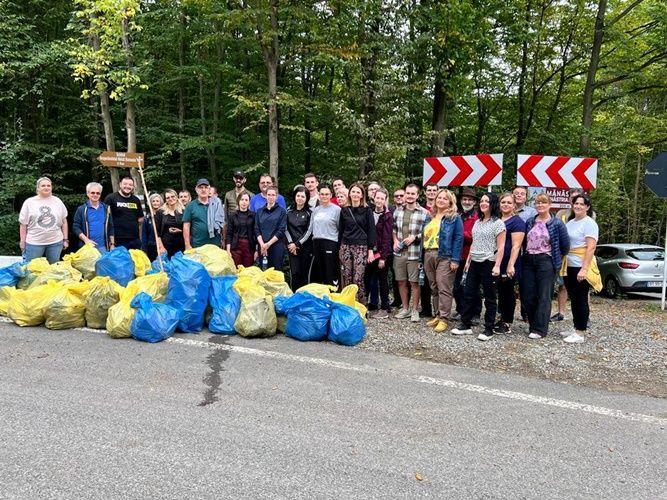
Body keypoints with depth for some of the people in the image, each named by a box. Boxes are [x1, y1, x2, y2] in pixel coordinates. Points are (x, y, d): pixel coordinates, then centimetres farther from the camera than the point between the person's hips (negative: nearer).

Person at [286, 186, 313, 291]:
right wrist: (290, 243, -5)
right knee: (295, 273, -3)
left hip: (305, 246, -2)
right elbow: (286, 229, 7)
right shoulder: (289, 211, 10)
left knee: (304, 274, 0)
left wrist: (297, 244, -8)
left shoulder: (309, 212, 0)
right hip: (292, 246, 2)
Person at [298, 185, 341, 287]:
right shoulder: (315, 210, 14)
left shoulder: (336, 209, -1)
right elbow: (310, 229, 17)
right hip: (316, 244, 5)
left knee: (330, 275, -6)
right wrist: (299, 243, 12)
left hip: (330, 244, -5)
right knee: (317, 273, 6)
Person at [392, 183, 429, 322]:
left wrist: (415, 237, -14)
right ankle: (405, 308, 25)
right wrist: (395, 241, 1)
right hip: (399, 252, 4)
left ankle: (415, 310, 16)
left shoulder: (424, 213, -4)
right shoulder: (398, 211, 8)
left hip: (414, 253, -4)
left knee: (414, 282, 3)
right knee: (401, 281, 11)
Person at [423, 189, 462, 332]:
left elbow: (458, 238, -8)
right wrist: (423, 257, 13)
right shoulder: (431, 217, 18)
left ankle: (444, 319, -4)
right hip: (429, 255, 7)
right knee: (434, 288, 11)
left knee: (444, 289, -7)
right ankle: (437, 315, 19)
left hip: (445, 256, -6)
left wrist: (455, 259, -15)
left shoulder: (454, 218, -1)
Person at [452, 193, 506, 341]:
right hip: (475, 263, 7)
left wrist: (497, 266, -18)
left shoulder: (498, 223, -7)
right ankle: (466, 325, 18)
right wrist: (468, 260, 17)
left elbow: (500, 247, -11)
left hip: (488, 263, -7)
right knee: (468, 294, 8)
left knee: (489, 298, 2)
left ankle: (489, 330, 9)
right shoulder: (477, 222, 14)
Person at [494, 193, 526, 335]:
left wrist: (511, 265, -22)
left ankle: (508, 323, 10)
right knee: (500, 291, 12)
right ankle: (503, 319, 23)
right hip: (497, 263, 7)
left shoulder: (517, 221, -9)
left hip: (509, 265, -7)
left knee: (508, 292, 1)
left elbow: (516, 246, -16)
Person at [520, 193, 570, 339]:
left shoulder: (556, 223, -3)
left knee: (544, 296, -4)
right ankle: (533, 325, 18)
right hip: (528, 261, 5)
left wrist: (556, 257, 10)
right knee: (527, 295, 4)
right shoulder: (530, 222, 11)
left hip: (546, 261, -5)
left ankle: (540, 329, -1)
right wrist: (526, 254, 13)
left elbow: (565, 244, 1)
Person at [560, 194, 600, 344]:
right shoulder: (570, 222, 13)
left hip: (581, 267, -7)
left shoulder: (589, 223, -9)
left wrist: (584, 269, -23)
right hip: (569, 266, 7)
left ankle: (580, 333, 4)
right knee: (573, 299, 13)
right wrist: (562, 264, 10)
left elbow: (591, 247, -17)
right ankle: (576, 328, 23)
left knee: (581, 300, -2)